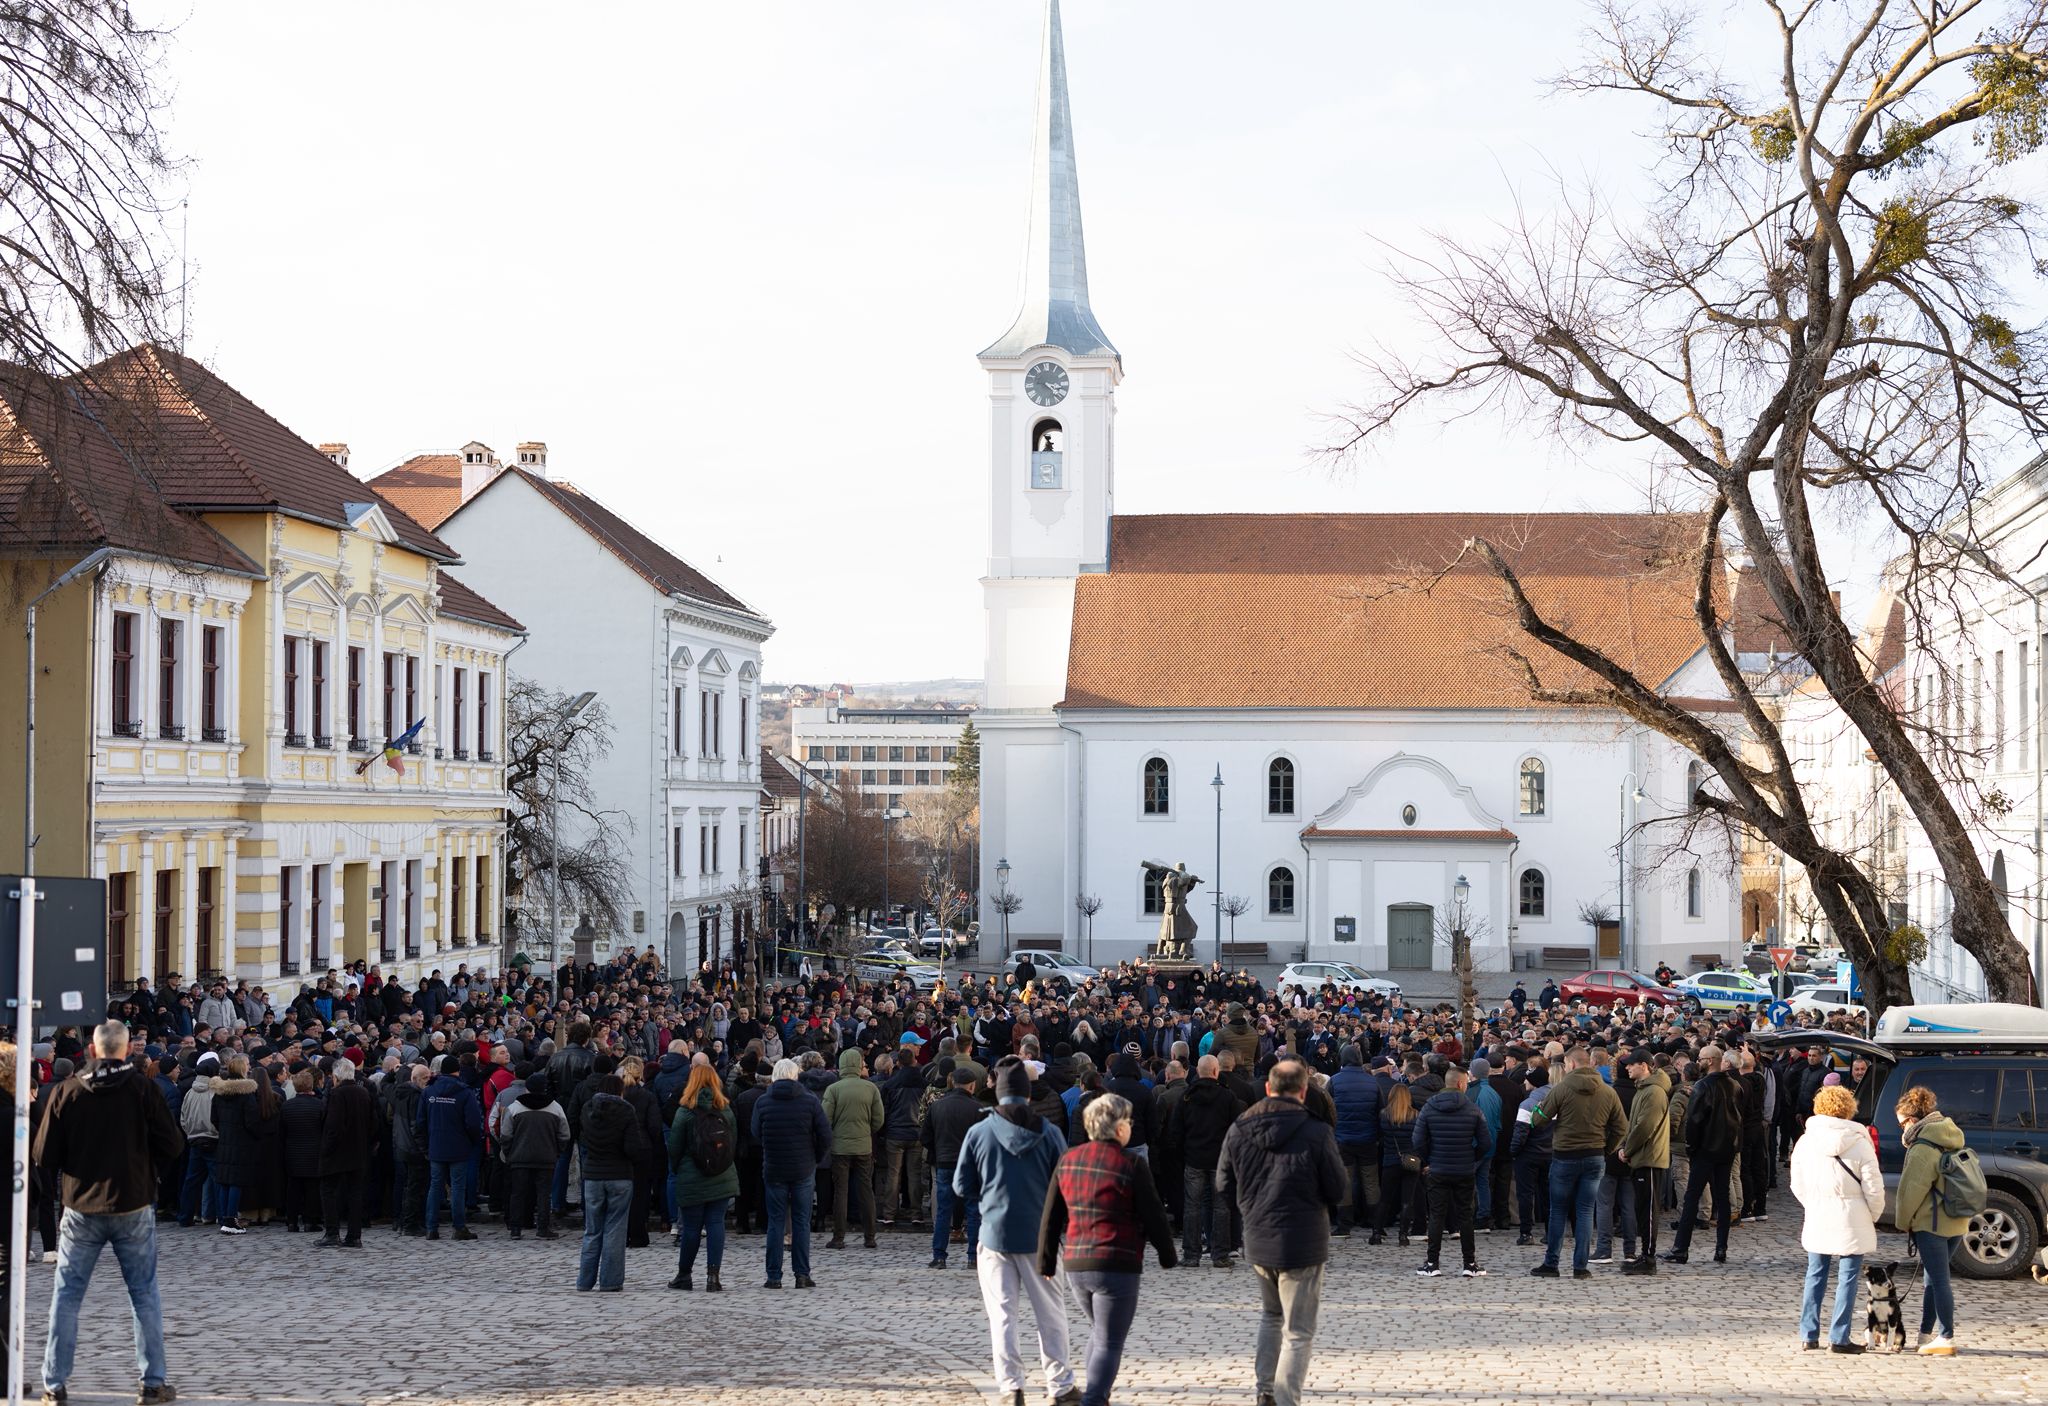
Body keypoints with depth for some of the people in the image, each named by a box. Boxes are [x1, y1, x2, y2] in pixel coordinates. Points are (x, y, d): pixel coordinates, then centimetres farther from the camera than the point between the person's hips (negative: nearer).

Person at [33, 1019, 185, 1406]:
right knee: (144, 1294, 8)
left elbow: (43, 1156, -2)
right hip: (134, 1204, -1)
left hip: (81, 1207, 1)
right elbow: (172, 1144, -6)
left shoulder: (66, 1092, -4)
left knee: (67, 1294, 10)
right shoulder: (141, 1088, -7)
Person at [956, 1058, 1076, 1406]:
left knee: (1002, 1314, 6)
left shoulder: (978, 1133, -5)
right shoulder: (1049, 1133, -7)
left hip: (995, 1233, 0)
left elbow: (962, 1186, 1)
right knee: (1051, 1313, 11)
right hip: (1039, 1234, 0)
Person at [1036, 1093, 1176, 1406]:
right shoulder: (1132, 1167, -11)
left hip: (1075, 1264, 6)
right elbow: (1154, 1219, -6)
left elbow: (1051, 1218, 9)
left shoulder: (1069, 1161, 6)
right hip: (1117, 1267, -6)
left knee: (1099, 1331, 25)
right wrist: (1168, 1257, 9)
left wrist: (1046, 1262, 17)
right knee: (1109, 1343, -1)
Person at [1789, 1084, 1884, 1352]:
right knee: (1847, 1278, 2)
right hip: (1851, 1220, -4)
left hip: (1817, 1219, 4)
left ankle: (1808, 1334, 13)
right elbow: (1873, 1187, -8)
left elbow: (1797, 1185, 8)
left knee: (1815, 1275, 13)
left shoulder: (1805, 1141, 1)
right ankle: (1839, 1338, 0)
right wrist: (1874, 1215, 9)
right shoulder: (1859, 1143, -10)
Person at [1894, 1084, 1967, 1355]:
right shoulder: (1949, 1139, 13)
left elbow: (1913, 1190, -13)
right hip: (1956, 1221, 9)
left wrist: (1903, 1221, 2)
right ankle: (1927, 1334, 22)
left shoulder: (1922, 1148, -15)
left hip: (1932, 1221, -9)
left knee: (1938, 1280, -6)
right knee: (1933, 1279, 16)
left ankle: (1946, 1338, -6)